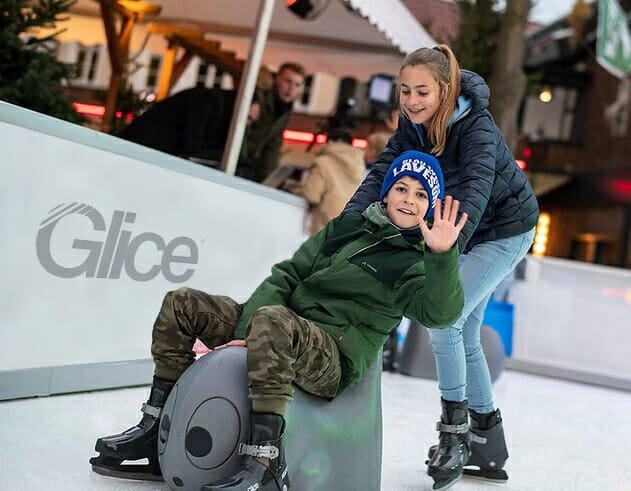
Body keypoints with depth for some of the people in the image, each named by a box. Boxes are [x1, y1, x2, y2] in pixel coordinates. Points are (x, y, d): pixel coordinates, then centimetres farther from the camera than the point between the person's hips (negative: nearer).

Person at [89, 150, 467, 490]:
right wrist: (248, 334, -4)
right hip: (282, 336, 7)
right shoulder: (346, 226, 16)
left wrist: (443, 256, -38)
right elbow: (287, 276, 10)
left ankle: (266, 458, -37)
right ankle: (156, 426, 5)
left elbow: (441, 313, -20)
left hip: (334, 361, -7)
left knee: (273, 320, -38)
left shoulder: (416, 264, 1)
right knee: (182, 305, 3)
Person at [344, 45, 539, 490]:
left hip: (504, 231, -8)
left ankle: (454, 432, -3)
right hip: (465, 234, 8)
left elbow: (475, 190, -45)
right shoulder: (412, 125, -10)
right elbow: (382, 174, -18)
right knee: (464, 335, 10)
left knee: (446, 322, -19)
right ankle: (489, 443, 24)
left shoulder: (477, 128, -30)